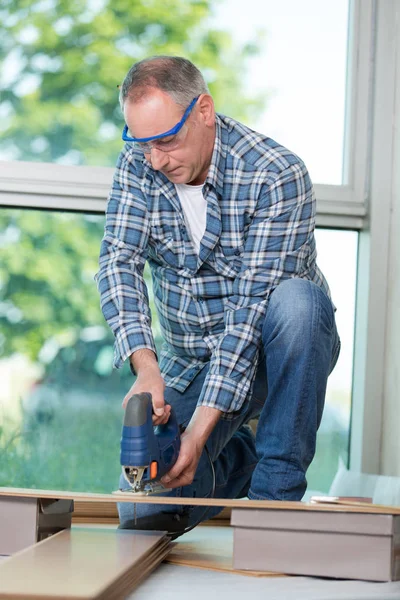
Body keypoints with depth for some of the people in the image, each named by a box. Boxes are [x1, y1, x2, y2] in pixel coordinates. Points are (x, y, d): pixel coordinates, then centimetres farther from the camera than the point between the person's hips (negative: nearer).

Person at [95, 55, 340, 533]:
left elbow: (254, 305, -28)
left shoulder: (277, 176, -23)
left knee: (295, 298, -38)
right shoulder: (138, 166, -6)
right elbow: (119, 263, -16)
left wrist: (199, 428, -34)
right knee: (142, 513, -13)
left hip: (280, 354, -4)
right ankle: (235, 457, 20)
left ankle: (275, 489, -25)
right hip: (190, 363, 4)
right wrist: (145, 364, -35)